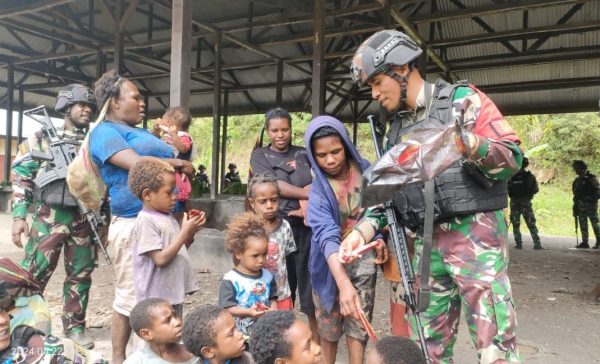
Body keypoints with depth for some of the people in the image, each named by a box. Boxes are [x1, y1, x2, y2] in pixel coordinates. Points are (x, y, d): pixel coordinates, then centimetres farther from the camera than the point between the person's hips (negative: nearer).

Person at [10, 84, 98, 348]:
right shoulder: (42, 138, 2)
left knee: (81, 276, 8)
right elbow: (21, 177, 0)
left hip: (84, 219, 3)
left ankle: (75, 326, 21)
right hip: (50, 217, -3)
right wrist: (19, 216, -8)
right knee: (33, 275, -3)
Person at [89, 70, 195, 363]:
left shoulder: (143, 132, 22)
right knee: (130, 297, 0)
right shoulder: (106, 132, -4)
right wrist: (179, 164, -7)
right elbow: (136, 163, -20)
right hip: (134, 223, -8)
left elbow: (172, 161, 23)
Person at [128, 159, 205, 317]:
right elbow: (161, 259, -24)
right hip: (157, 298, -9)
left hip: (174, 293, 9)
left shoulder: (167, 216, 8)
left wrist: (191, 232, 0)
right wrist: (185, 232, -20)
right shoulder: (146, 221, -18)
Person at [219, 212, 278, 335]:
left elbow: (273, 299, 10)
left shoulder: (268, 276, 2)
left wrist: (273, 309, -12)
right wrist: (248, 312, -27)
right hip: (239, 333, -5)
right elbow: (227, 308, -15)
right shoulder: (230, 280, -14)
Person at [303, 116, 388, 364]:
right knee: (329, 325, 12)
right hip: (332, 263, -1)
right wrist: (344, 283, -46)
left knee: (358, 324, 2)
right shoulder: (318, 189, -17)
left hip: (363, 259, 1)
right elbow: (326, 236, -32)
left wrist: (379, 239, -9)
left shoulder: (365, 170, -9)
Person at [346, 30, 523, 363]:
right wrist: (362, 232, 0)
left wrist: (466, 143, -28)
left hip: (475, 233, -6)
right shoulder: (395, 131, 15)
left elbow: (512, 157, -9)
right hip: (427, 243, 6)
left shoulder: (462, 99, -2)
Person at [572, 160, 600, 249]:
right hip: (581, 207, 7)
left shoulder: (592, 178, -6)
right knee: (583, 225, 7)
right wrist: (575, 207, 14)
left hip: (591, 205, -6)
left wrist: (590, 199, -21)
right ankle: (584, 242, 12)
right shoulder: (577, 180, 15)